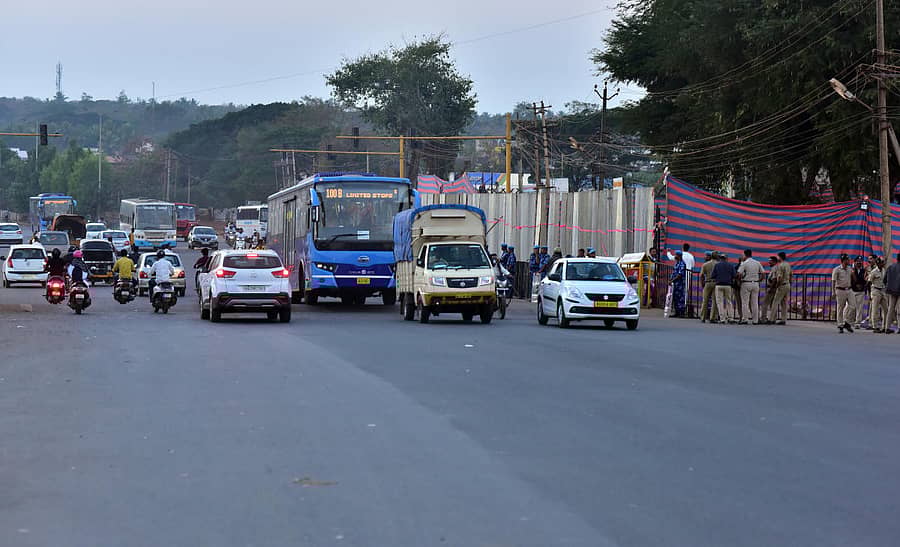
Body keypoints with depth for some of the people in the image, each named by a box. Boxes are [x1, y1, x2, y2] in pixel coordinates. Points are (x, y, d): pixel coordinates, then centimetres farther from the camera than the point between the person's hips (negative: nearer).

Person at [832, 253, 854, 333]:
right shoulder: (837, 269, -6)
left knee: (852, 306, -6)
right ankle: (840, 325, 5)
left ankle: (846, 322, 7)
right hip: (840, 290, -5)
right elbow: (833, 281, -8)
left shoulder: (849, 269, 11)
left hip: (849, 290, 5)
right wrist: (833, 292, -13)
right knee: (840, 308, -1)